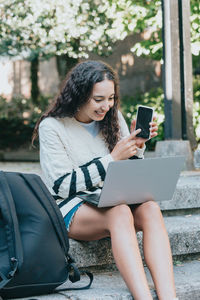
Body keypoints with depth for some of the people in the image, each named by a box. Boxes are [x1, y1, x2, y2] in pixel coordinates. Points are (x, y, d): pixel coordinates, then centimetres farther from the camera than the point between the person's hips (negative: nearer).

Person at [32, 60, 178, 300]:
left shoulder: (112, 117, 8)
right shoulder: (52, 127, -7)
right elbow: (63, 185, -13)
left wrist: (138, 146, -7)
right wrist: (112, 159, -17)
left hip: (112, 201, 5)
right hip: (70, 208, -4)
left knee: (150, 209, -28)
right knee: (120, 213, -36)